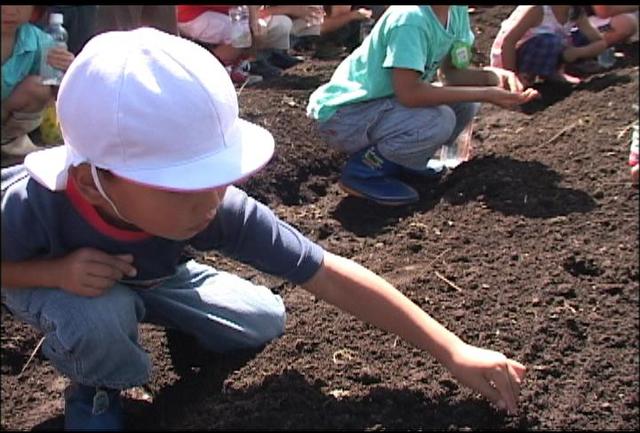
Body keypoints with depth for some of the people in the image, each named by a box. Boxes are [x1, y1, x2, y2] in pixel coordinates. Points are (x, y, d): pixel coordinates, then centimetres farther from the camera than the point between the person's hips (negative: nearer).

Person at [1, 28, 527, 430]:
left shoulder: (218, 208, -37)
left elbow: (332, 277, -33)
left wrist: (453, 352, -31)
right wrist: (56, 273, -41)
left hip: (151, 273, 2)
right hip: (46, 277, -2)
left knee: (264, 322, -5)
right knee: (98, 317, -36)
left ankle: (150, 311, 22)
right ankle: (92, 387, 0)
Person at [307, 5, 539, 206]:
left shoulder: (457, 11, 0)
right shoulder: (410, 18, -27)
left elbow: (451, 72, 4)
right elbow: (408, 92, -31)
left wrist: (494, 75, -15)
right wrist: (485, 94, -28)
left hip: (384, 101, 9)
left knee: (465, 104, -2)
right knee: (438, 121, -26)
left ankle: (390, 160, 8)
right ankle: (361, 172, -7)